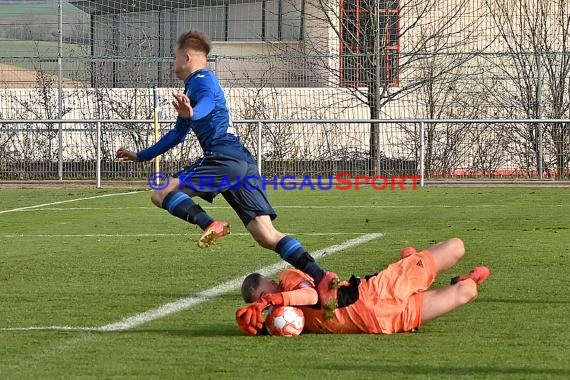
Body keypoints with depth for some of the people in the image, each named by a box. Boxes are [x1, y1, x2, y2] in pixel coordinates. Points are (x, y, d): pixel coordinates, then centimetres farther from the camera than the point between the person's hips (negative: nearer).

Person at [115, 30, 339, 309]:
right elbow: (178, 134, 42)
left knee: (161, 193, -7)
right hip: (243, 163, 9)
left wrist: (191, 114, -50)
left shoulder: (202, 80, 0)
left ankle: (210, 225, -29)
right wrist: (140, 156, 48)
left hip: (225, 158, -9)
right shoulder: (194, 85, 31)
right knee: (267, 236, -2)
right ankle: (320, 277, -16)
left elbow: (207, 102, -26)